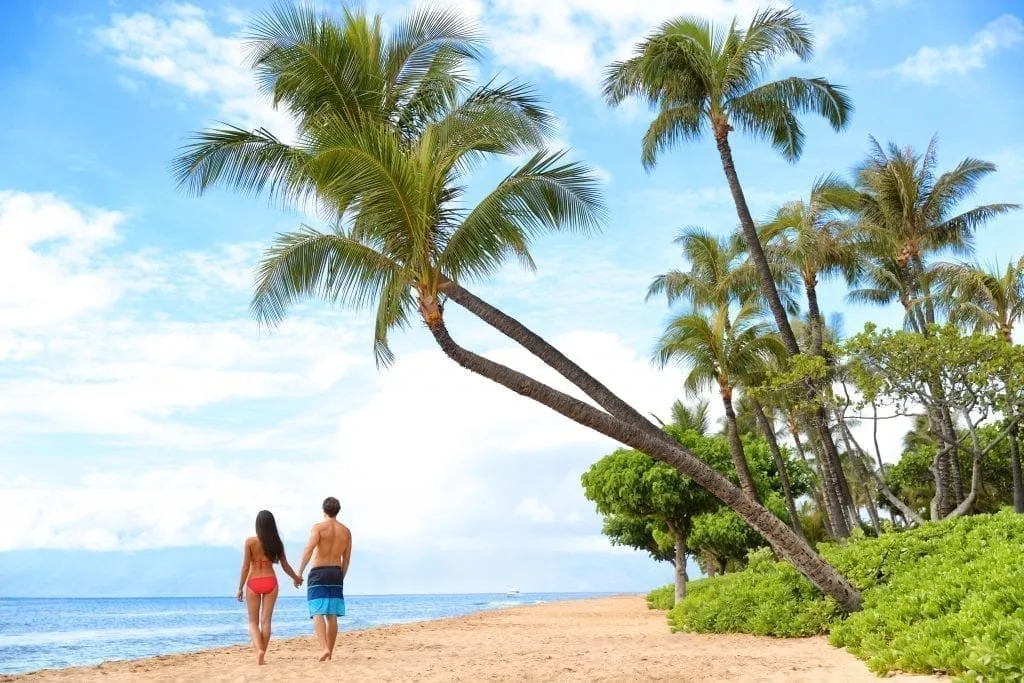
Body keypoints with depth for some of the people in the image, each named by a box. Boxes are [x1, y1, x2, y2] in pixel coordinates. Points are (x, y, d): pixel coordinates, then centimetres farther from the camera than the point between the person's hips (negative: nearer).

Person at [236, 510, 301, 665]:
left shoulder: (250, 541, -8)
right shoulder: (276, 543, 0)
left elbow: (246, 566, -9)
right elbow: (285, 565, 6)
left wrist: (240, 588, -1)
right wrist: (296, 578, 24)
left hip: (253, 583, -2)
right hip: (270, 582, 2)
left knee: (253, 622, 9)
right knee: (266, 621, 7)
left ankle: (259, 650, -13)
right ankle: (262, 655, 6)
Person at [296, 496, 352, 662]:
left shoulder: (319, 527, -6)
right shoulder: (346, 531, 9)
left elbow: (308, 550, -18)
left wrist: (299, 573, -16)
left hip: (318, 573, -4)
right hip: (336, 573, 4)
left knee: (318, 613, -8)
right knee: (332, 616, 8)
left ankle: (324, 648, -23)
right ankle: (329, 652, 11)